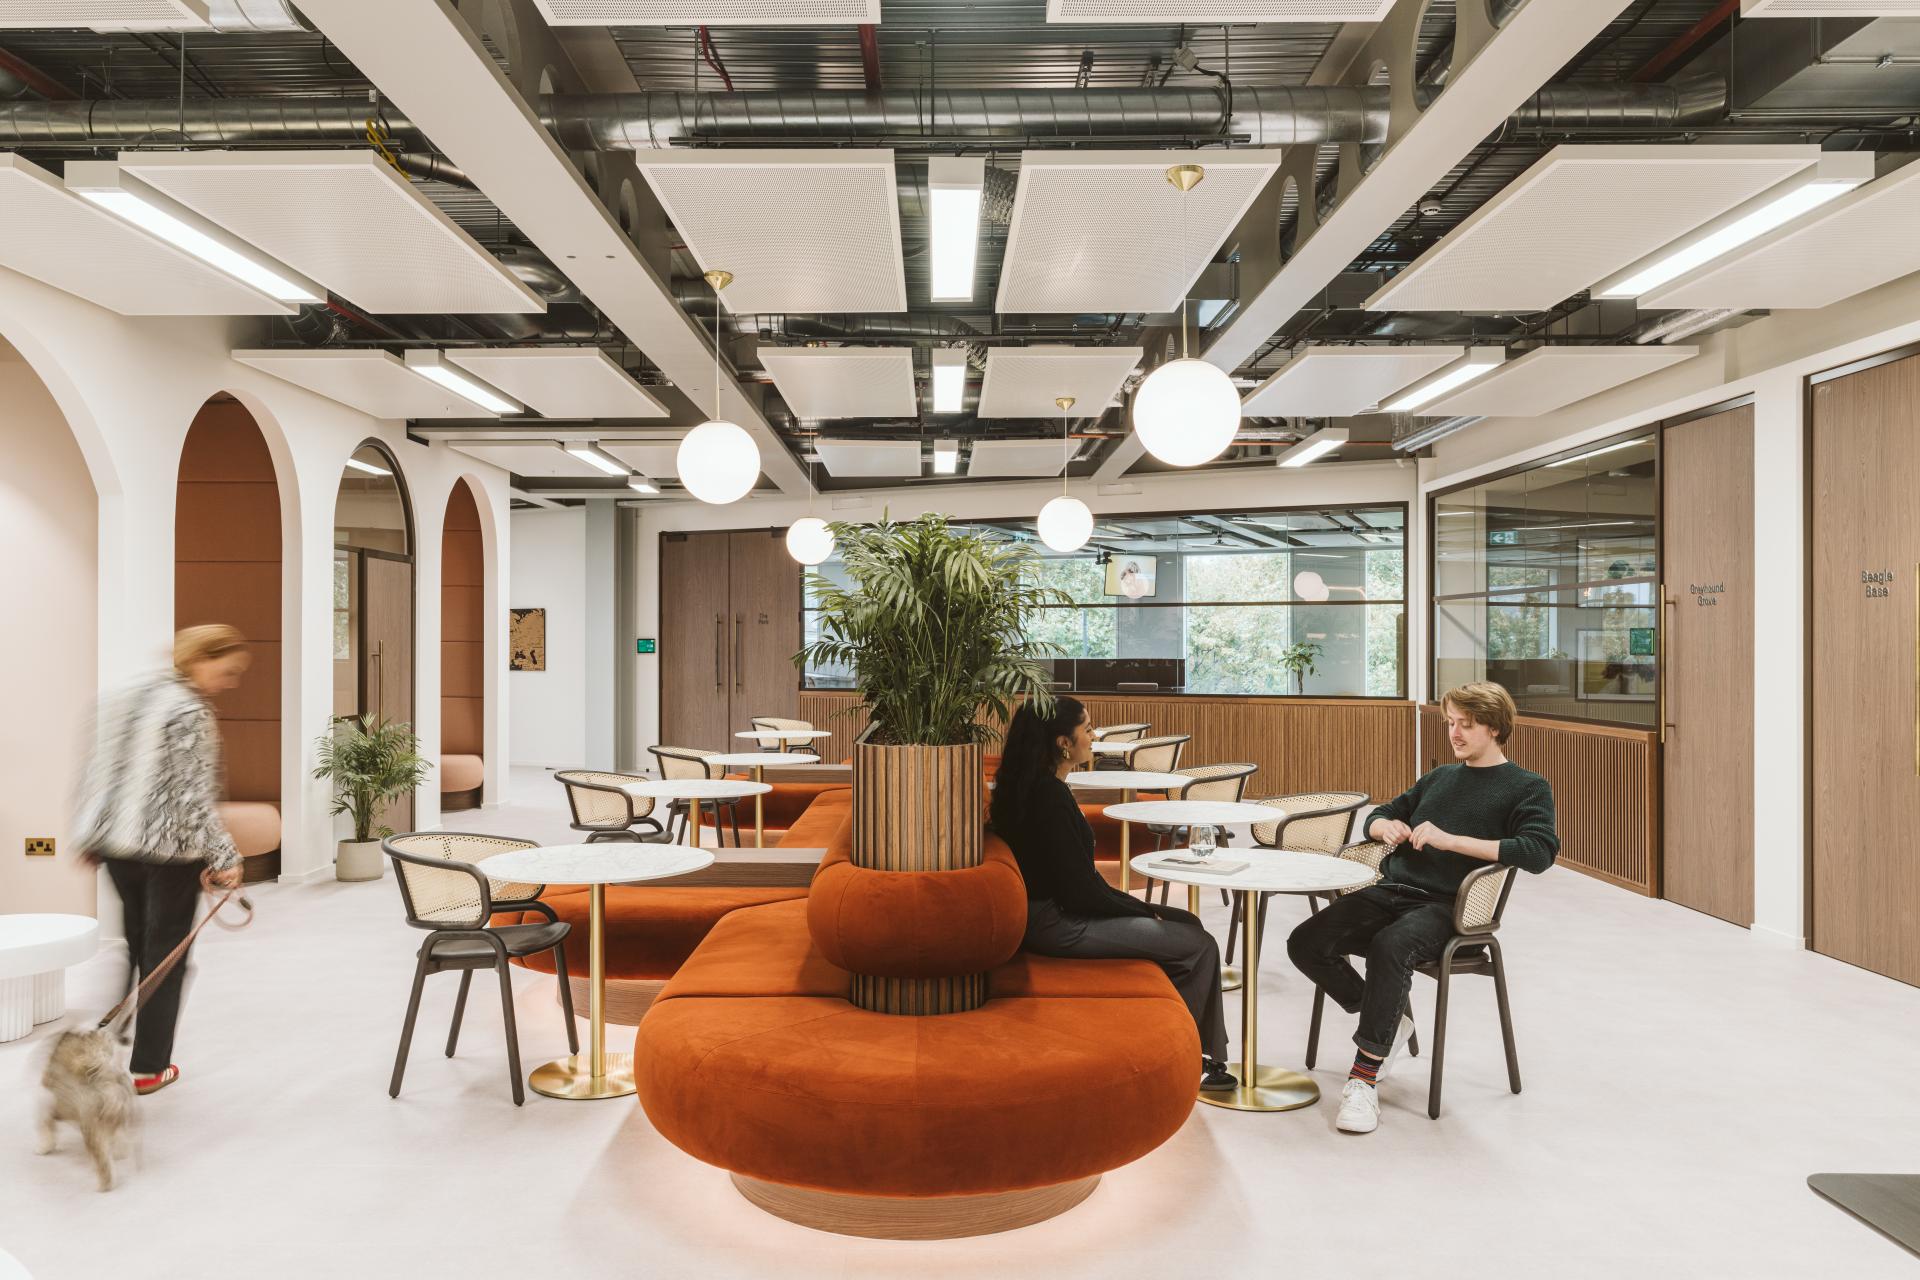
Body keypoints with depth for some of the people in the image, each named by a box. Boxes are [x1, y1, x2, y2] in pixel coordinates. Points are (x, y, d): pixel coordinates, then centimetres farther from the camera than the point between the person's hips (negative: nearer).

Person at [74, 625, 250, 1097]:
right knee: (164, 956, 6)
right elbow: (194, 795, -21)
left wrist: (90, 837, 19)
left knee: (132, 945, 21)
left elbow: (95, 774, 11)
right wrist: (224, 856, -17)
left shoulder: (119, 698, 7)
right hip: (172, 849, -7)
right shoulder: (190, 712, -17)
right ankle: (148, 1067, 14)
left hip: (115, 845, 7)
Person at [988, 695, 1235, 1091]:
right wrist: (1144, 911, -5)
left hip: (1056, 910, 10)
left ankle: (1202, 1055, 15)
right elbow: (1080, 891, -20)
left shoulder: (1031, 787, 8)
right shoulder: (1051, 796, -22)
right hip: (1060, 925, -10)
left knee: (1185, 922, 12)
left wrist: (1142, 908, 10)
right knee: (1200, 945, -6)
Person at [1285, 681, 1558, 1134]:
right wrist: (1386, 826, 7)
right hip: (1390, 892, 6)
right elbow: (1376, 817, 33)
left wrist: (1451, 840, -16)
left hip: (1445, 906, -6)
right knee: (1305, 944, -14)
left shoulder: (1527, 788, 8)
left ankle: (1364, 1079, -26)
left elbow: (1539, 852, -11)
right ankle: (1386, 1022, 7)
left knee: (1389, 948, -37)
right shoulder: (1438, 778, 24)